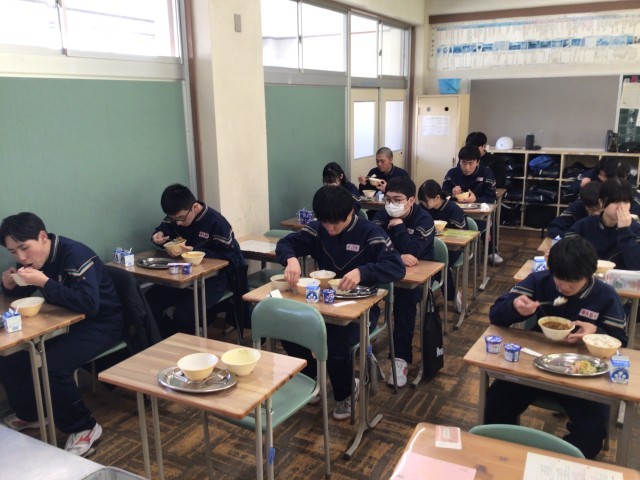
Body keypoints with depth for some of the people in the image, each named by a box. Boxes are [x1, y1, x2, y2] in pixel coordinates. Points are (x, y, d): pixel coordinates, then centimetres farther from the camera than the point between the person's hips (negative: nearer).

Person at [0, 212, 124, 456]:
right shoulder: (31, 258, -1)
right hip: (65, 321, 8)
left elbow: (89, 303, -37)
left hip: (100, 324, -8)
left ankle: (84, 427, -6)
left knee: (51, 366, -28)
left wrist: (45, 283, -36)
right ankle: (29, 413, 19)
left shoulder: (76, 255, -26)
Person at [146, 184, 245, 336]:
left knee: (183, 315, -28)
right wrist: (158, 236, -8)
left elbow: (227, 257, -18)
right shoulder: (175, 217, 0)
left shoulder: (216, 223, -17)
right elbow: (163, 229, 18)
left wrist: (193, 251, -26)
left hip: (213, 276, -6)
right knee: (148, 304, -14)